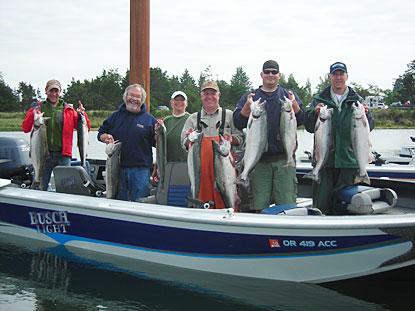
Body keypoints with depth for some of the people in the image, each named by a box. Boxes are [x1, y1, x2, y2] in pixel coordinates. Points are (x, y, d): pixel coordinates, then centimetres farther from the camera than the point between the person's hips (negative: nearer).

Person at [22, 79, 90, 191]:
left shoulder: (68, 109, 12)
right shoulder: (38, 107, 10)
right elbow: (25, 128, 1)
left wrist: (82, 114, -8)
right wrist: (33, 115, -14)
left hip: (63, 155, 0)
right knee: (41, 187, 1)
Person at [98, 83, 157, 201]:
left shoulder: (149, 119, 6)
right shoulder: (116, 116, 11)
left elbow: (156, 143, 5)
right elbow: (101, 132, 16)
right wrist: (105, 137, -5)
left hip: (140, 170, -2)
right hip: (118, 167, 2)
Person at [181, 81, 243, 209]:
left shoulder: (229, 115, 14)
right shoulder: (193, 118, 17)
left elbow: (240, 138, 10)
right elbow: (184, 144, 14)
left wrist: (231, 139, -11)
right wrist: (190, 139, -7)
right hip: (201, 168, 1)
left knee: (225, 202, -7)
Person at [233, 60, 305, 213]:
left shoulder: (289, 95, 13)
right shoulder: (250, 97, 13)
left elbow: (301, 120, 1)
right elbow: (238, 123, 3)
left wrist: (293, 103, -15)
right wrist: (248, 106, -13)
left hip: (284, 159, 0)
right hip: (259, 160, 0)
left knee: (287, 204, -3)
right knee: (260, 205, 1)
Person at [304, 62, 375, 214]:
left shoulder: (357, 100, 10)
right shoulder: (319, 100, 9)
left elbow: (368, 128, 4)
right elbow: (309, 127, 1)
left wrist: (365, 115, -15)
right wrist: (315, 113, -17)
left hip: (349, 161, 0)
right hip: (324, 159, 0)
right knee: (321, 204, 0)